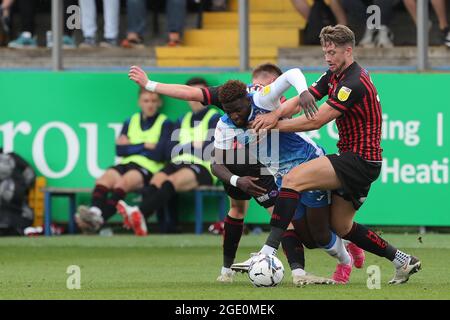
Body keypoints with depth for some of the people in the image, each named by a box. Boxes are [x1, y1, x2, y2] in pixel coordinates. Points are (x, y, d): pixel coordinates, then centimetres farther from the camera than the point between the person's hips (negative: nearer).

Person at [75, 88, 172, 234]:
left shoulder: (165, 124, 10)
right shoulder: (130, 122, 23)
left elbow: (159, 154, -2)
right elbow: (120, 150, 9)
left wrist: (131, 146, 6)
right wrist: (145, 146, 1)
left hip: (149, 168, -4)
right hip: (125, 164, 4)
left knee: (123, 182, -36)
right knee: (104, 179, -30)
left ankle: (99, 220, -52)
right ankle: (95, 211, -54)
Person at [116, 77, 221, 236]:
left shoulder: (214, 118, 9)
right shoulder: (182, 121, 26)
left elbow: (209, 149, -6)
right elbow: (171, 150, 14)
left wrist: (186, 147, 5)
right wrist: (194, 146, 1)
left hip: (203, 167, -5)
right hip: (179, 164, 5)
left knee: (172, 180, -35)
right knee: (157, 179, -29)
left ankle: (141, 213, -59)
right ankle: (140, 223, -54)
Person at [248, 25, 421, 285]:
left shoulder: (354, 83, -18)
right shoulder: (334, 76, 12)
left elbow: (316, 121, -21)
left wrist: (276, 125, -15)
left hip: (360, 160, -10)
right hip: (358, 161, 10)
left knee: (293, 179, -21)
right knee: (342, 227, 16)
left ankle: (268, 251, -29)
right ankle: (403, 261, 25)